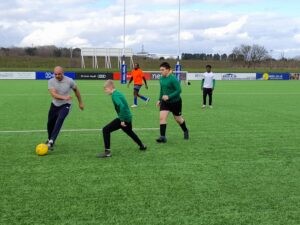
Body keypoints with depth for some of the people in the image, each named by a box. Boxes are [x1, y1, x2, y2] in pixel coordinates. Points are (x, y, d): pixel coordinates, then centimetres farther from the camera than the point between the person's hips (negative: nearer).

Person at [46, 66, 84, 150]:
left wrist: (80, 103, 12)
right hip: (54, 105, 3)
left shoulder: (69, 81, -14)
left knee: (59, 120, -28)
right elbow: (53, 94, -27)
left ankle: (51, 141, -31)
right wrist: (64, 97, -45)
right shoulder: (51, 81, -13)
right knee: (50, 123, 11)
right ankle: (50, 139, 40)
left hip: (65, 105, -3)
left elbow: (76, 90, 5)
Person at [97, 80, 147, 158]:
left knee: (106, 130, -11)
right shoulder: (117, 93, 12)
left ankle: (107, 152, -11)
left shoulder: (114, 95, -17)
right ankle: (142, 146, 50)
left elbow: (122, 106, -31)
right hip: (128, 117, 10)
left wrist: (122, 120, -27)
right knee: (130, 132, 34)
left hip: (124, 118, -10)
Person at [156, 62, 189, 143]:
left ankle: (185, 131, 41)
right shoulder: (161, 78, 1)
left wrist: (169, 96, -29)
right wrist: (159, 99, 13)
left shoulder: (173, 79, -21)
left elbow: (179, 90, -23)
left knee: (178, 119, 12)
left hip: (175, 102, -5)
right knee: (162, 117, -12)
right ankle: (162, 137, -10)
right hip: (165, 102, 5)